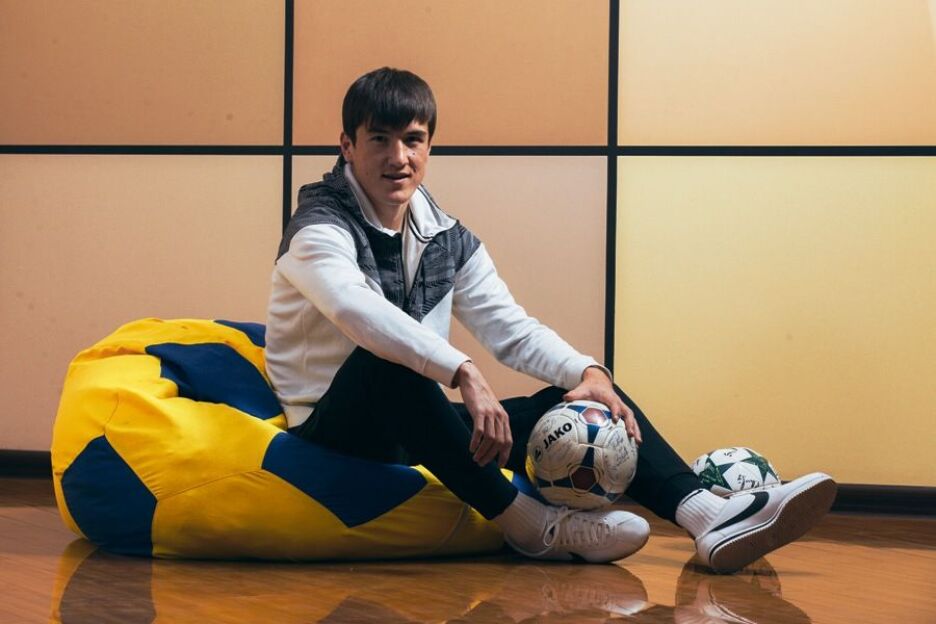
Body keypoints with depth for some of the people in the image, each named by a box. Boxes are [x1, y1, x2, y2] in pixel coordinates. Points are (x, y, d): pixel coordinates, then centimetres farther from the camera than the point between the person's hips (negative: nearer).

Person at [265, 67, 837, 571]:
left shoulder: (448, 240, 10)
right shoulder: (322, 230, -13)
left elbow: (512, 330, 6)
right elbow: (358, 311, -35)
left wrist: (588, 372, -15)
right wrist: (465, 375, -47)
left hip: (417, 428, 7)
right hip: (334, 426, -7)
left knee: (588, 399, -6)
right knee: (387, 361, -38)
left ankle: (712, 518, -26)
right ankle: (532, 525, -33)